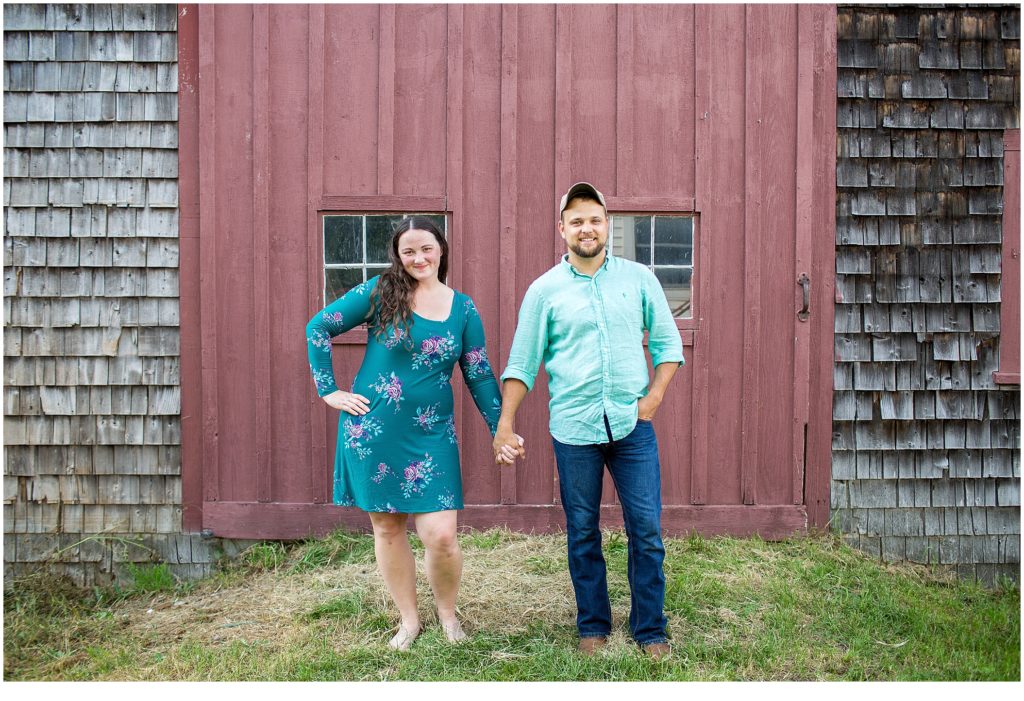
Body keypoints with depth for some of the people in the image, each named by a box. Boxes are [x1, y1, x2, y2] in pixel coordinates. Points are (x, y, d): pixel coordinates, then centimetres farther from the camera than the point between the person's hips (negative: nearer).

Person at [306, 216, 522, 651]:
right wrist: (329, 391, -2)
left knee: (441, 535, -7)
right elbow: (319, 327, 1)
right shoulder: (380, 292, -3)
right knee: (387, 528, 9)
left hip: (432, 435, 1)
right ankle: (409, 619, 28)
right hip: (372, 430, 0)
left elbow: (479, 377, 8)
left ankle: (447, 612, 22)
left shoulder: (463, 309, 4)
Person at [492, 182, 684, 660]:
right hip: (573, 428, 0)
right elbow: (522, 362, 3)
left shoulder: (639, 278, 4)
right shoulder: (545, 289, 1)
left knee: (647, 529, 2)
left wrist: (654, 395, -2)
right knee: (582, 532, 9)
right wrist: (504, 423, -2)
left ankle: (649, 629, 18)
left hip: (632, 424, 1)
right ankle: (593, 625, 26)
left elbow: (667, 341, 10)